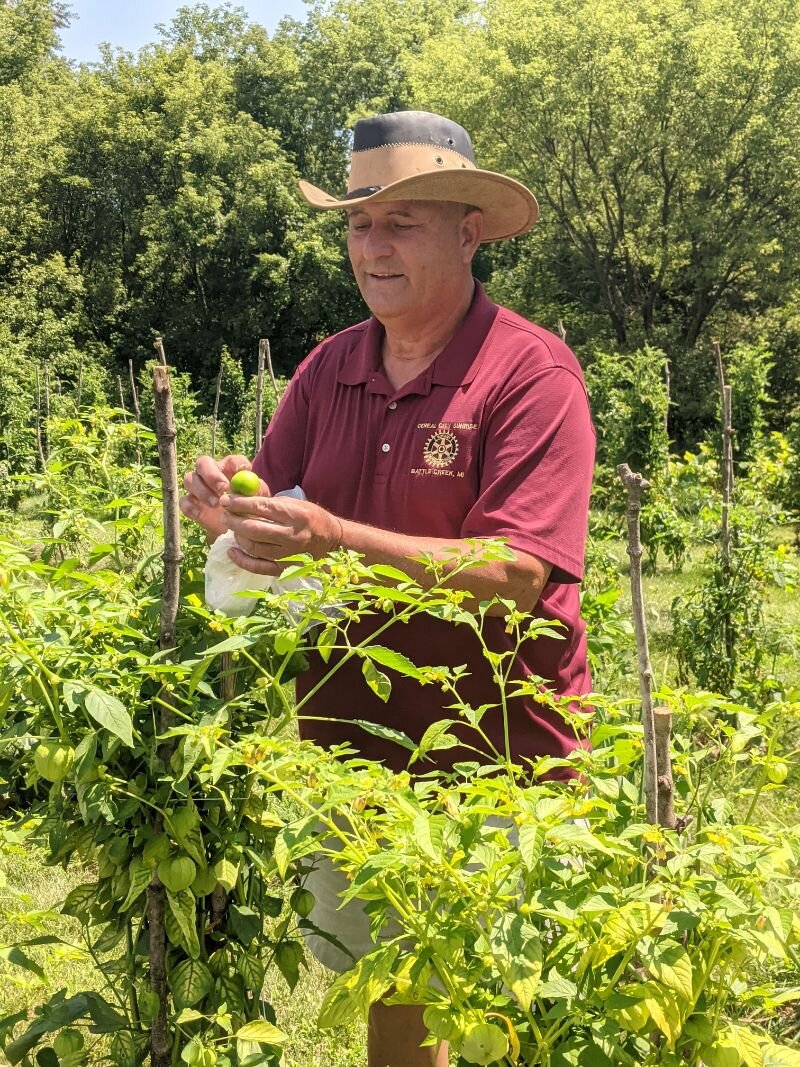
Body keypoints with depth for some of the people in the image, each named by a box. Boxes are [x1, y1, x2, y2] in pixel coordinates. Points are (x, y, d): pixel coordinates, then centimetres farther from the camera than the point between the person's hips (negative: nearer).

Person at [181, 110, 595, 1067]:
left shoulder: (531, 371, -13)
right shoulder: (329, 367, 4)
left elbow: (523, 573, -22)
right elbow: (277, 509, 7)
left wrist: (340, 540, -31)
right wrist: (228, 504, -16)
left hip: (494, 762, -5)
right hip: (354, 749, 5)